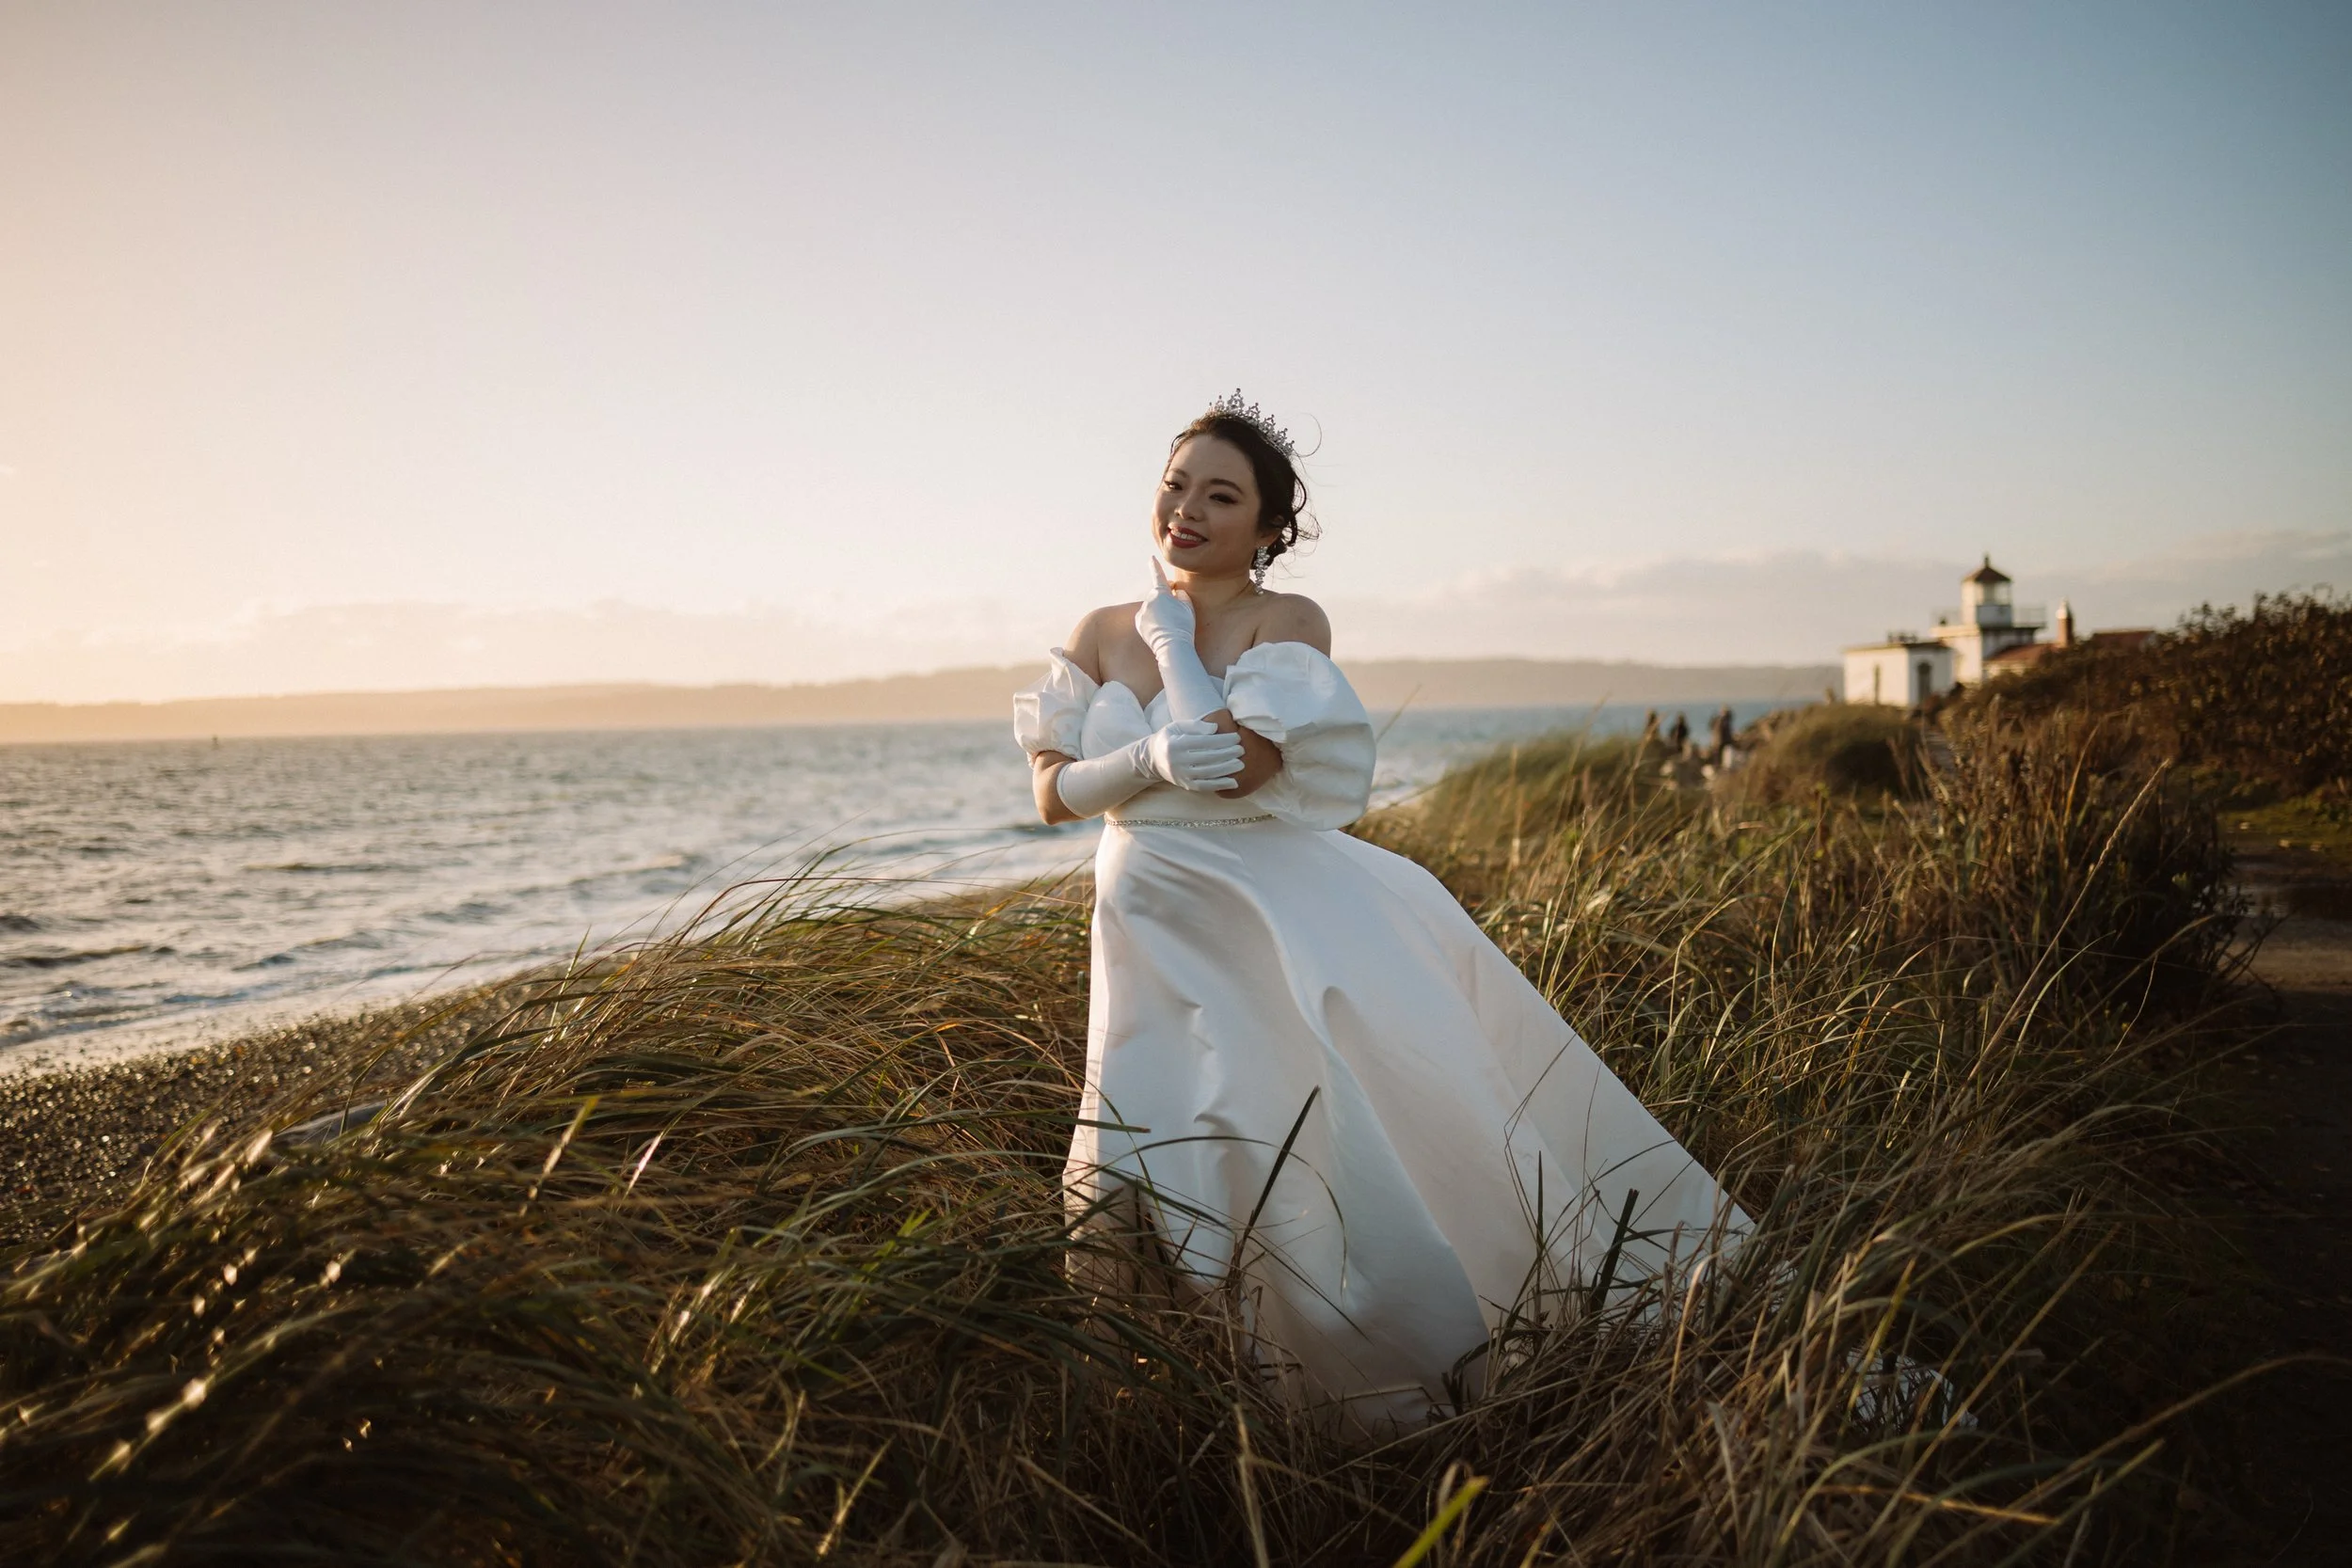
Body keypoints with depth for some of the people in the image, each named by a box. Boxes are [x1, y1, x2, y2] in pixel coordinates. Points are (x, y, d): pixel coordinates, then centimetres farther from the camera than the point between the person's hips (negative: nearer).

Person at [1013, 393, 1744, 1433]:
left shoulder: (1287, 623, -5)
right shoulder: (1100, 636, 8)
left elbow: (1239, 760, -22)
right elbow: (1053, 794, 1)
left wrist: (1176, 642, -9)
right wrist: (1149, 760, -17)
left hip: (1284, 916, -4)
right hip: (1155, 934, 4)